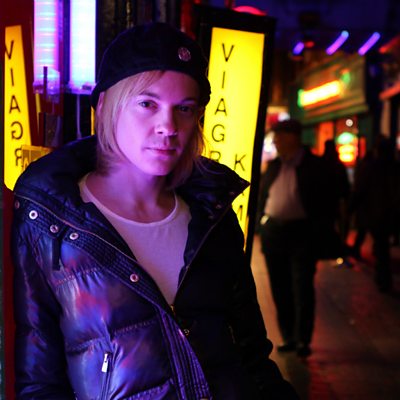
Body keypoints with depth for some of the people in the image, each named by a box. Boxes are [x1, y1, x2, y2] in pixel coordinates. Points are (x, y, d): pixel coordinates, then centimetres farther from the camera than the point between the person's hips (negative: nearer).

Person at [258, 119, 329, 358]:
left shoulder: (314, 166, -4)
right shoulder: (273, 166, 10)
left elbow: (322, 203, -4)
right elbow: (263, 196, 15)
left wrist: (317, 231, -10)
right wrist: (262, 226, 7)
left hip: (302, 233, -5)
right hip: (273, 231, 5)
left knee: (302, 289, -2)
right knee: (280, 289, 9)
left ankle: (303, 340, 7)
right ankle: (288, 337, 20)